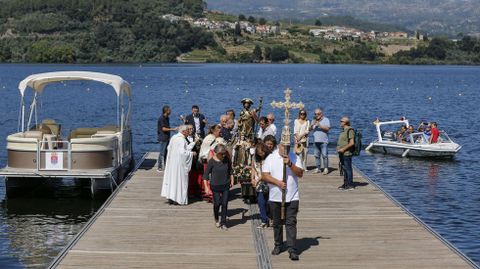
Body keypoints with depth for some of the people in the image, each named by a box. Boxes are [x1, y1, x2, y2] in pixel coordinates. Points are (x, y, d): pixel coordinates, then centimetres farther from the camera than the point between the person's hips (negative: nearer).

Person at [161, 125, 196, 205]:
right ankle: (177, 199, 3)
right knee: (179, 180, 0)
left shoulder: (173, 137, 8)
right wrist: (191, 153, -10)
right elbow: (183, 152, -25)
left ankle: (170, 198, 15)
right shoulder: (182, 140, -18)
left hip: (171, 162, 8)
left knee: (171, 178, 12)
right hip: (179, 162, -8)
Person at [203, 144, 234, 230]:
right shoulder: (212, 161, -14)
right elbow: (206, 175, -9)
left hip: (226, 185, 3)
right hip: (215, 186, -2)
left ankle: (223, 223, 10)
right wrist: (206, 187, -13)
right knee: (217, 204, 4)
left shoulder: (226, 160, -3)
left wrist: (231, 180, 10)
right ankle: (216, 219, 32)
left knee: (225, 204, 0)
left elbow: (230, 171, 14)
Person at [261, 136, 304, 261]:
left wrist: (290, 164, -19)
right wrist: (278, 182, -17)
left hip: (292, 197, -1)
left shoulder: (294, 157, 3)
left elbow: (300, 173, -5)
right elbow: (264, 176, -5)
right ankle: (278, 245, 29)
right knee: (277, 223, 13)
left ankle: (292, 250, -7)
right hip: (275, 197, 1)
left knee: (291, 223, -6)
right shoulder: (270, 158, 1)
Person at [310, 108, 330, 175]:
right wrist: (312, 125, -9)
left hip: (323, 141, -5)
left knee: (324, 155, -9)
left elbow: (327, 128, -11)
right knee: (317, 155, 4)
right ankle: (318, 168, 10)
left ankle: (326, 168, -5)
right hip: (316, 141, 5)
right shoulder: (314, 120, 16)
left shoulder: (326, 120, 2)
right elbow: (310, 129, 11)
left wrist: (319, 125, -17)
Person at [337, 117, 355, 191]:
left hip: (346, 153, -10)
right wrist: (338, 148, 9)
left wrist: (343, 149, -20)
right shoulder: (344, 131, 17)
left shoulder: (350, 131, -13)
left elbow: (352, 143, -20)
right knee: (344, 169, 14)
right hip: (342, 154, 10)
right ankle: (346, 184, 21)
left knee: (348, 169, -7)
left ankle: (350, 185, -3)